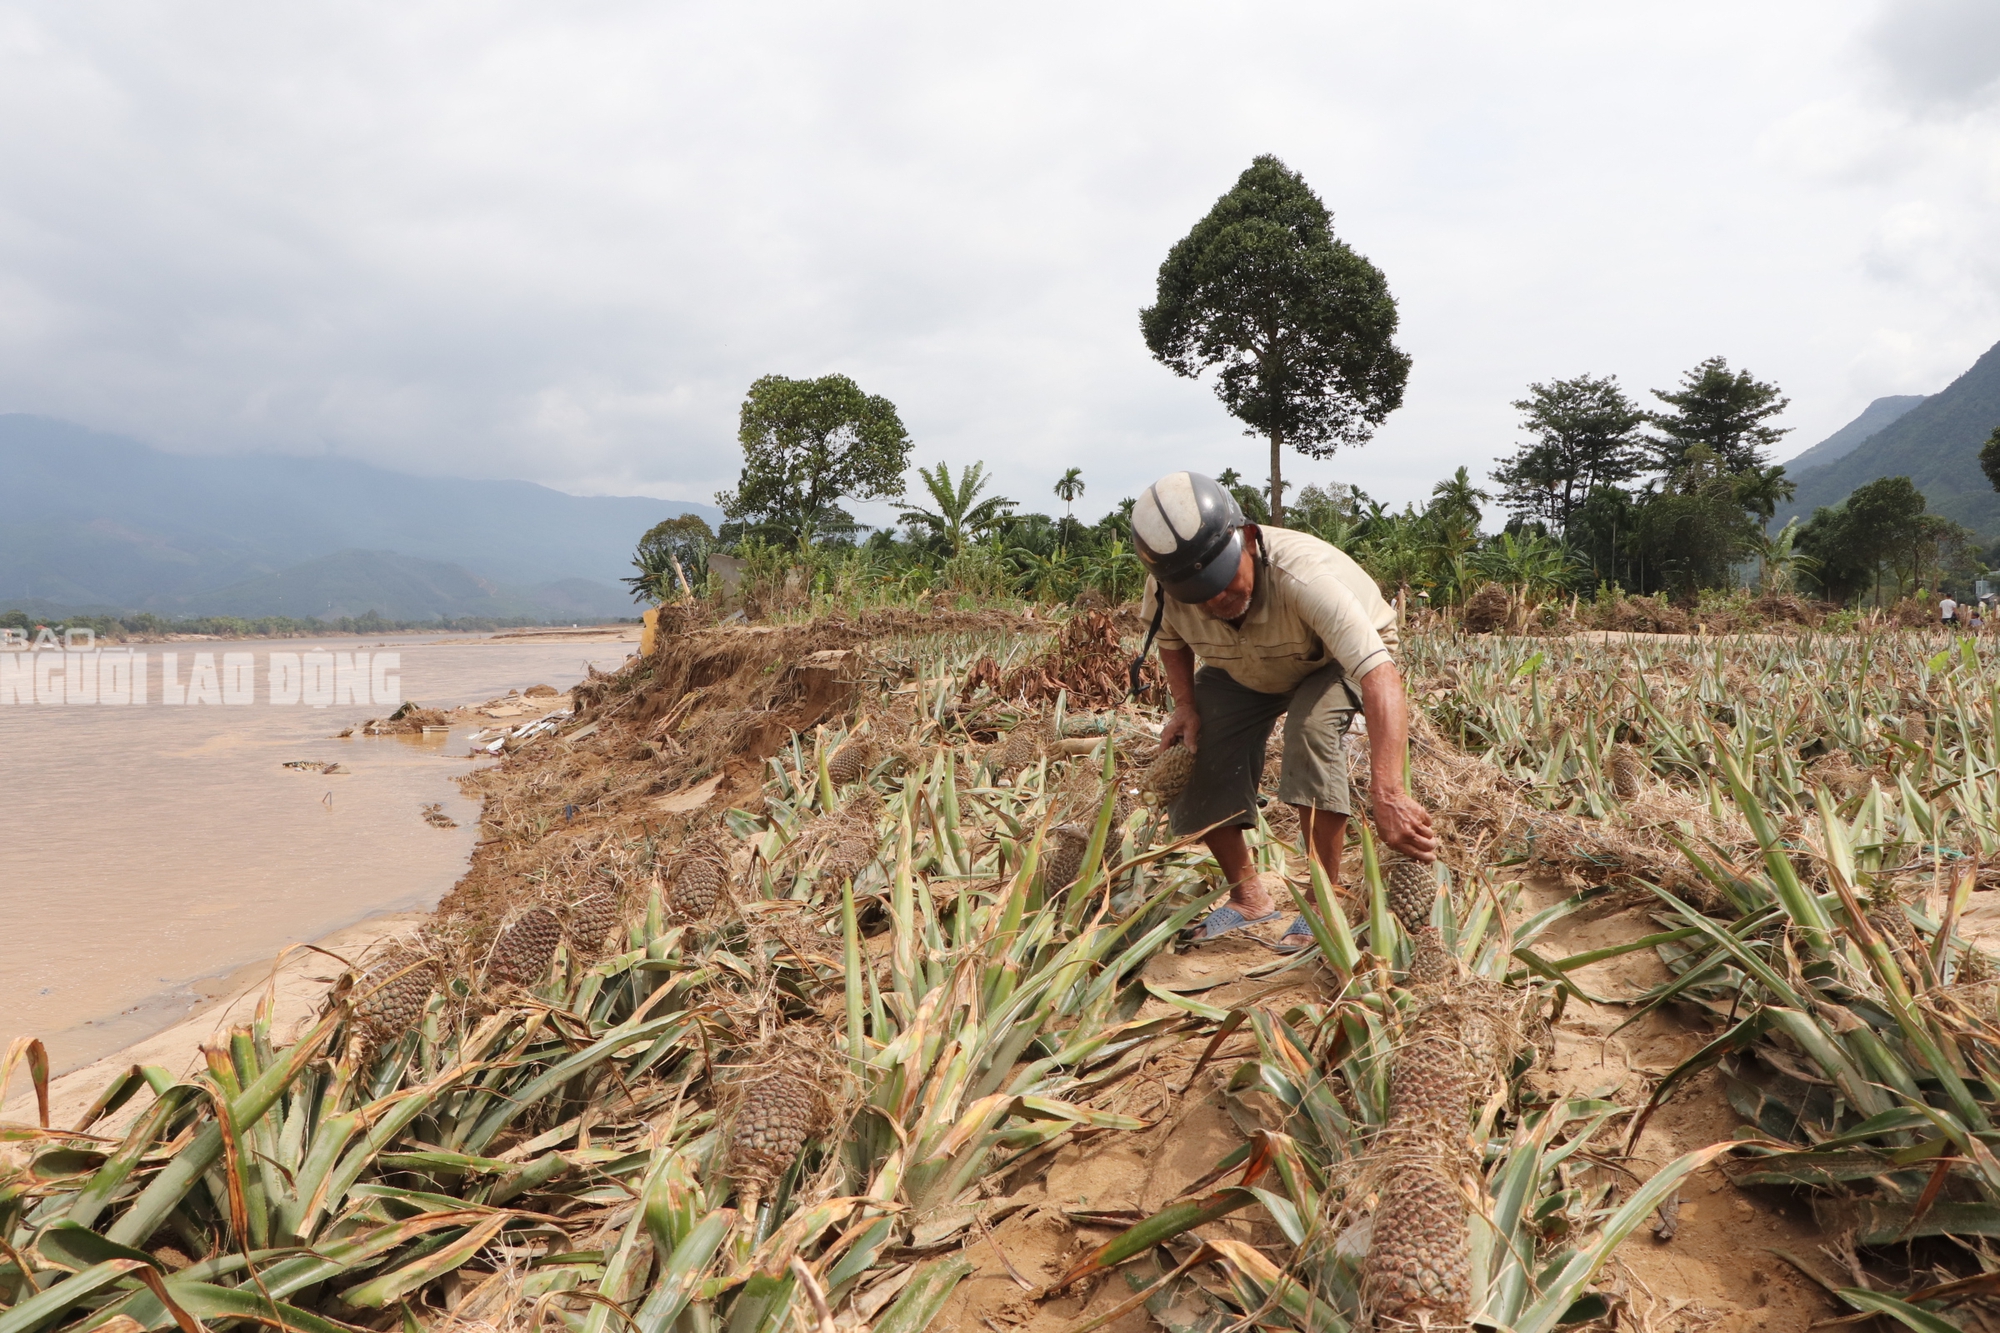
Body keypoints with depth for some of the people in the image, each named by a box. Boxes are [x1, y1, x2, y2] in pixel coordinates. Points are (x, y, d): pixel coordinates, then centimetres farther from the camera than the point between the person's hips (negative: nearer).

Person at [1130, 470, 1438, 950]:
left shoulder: (1304, 574, -45)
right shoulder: (1165, 589, -29)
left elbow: (1381, 678, -54)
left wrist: (1388, 794, -66)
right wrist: (1184, 703, -18)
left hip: (1338, 660, -4)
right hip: (1242, 672, 5)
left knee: (1311, 729, -33)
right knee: (1192, 758, -10)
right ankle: (1250, 896, 12)